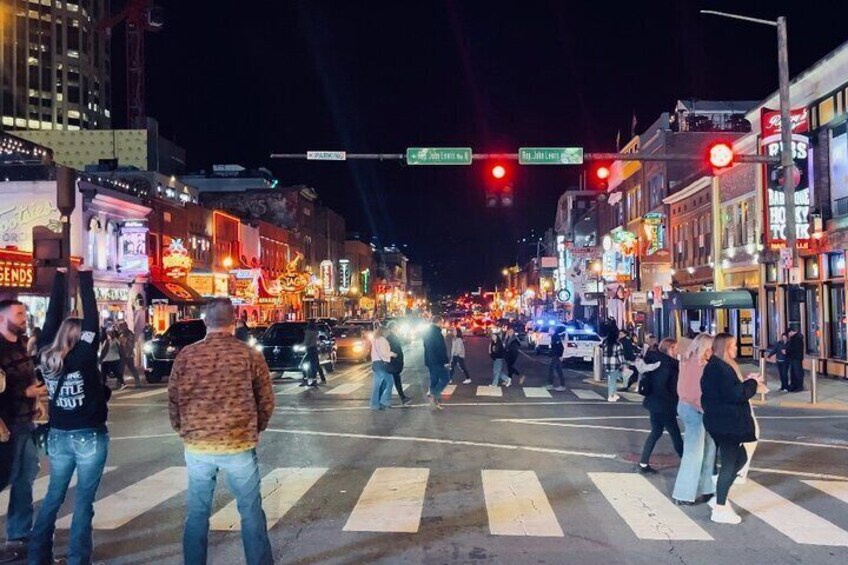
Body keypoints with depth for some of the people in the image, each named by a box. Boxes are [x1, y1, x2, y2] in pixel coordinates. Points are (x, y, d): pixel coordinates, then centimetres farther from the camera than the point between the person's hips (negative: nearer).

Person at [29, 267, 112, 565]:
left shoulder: (46, 355, -1)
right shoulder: (83, 356, -16)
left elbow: (53, 315, 3)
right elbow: (92, 319, -18)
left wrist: (60, 275, 7)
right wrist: (86, 275, -13)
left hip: (57, 436, 6)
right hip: (89, 437, -6)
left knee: (53, 496, 17)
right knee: (83, 501, 2)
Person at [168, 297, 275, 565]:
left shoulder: (186, 355, -3)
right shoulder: (251, 355, -5)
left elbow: (173, 401, 3)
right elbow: (266, 402, 0)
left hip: (197, 445, 1)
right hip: (240, 445, -1)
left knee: (197, 513, 16)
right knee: (251, 511, 11)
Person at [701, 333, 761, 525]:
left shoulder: (718, 366, 14)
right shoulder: (719, 368, -20)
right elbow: (736, 394, -25)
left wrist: (746, 384, 4)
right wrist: (752, 383, -10)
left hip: (724, 421, 10)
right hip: (725, 423, -10)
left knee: (740, 458, 19)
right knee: (729, 463, -2)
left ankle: (719, 498, 23)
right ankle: (720, 509, 7)